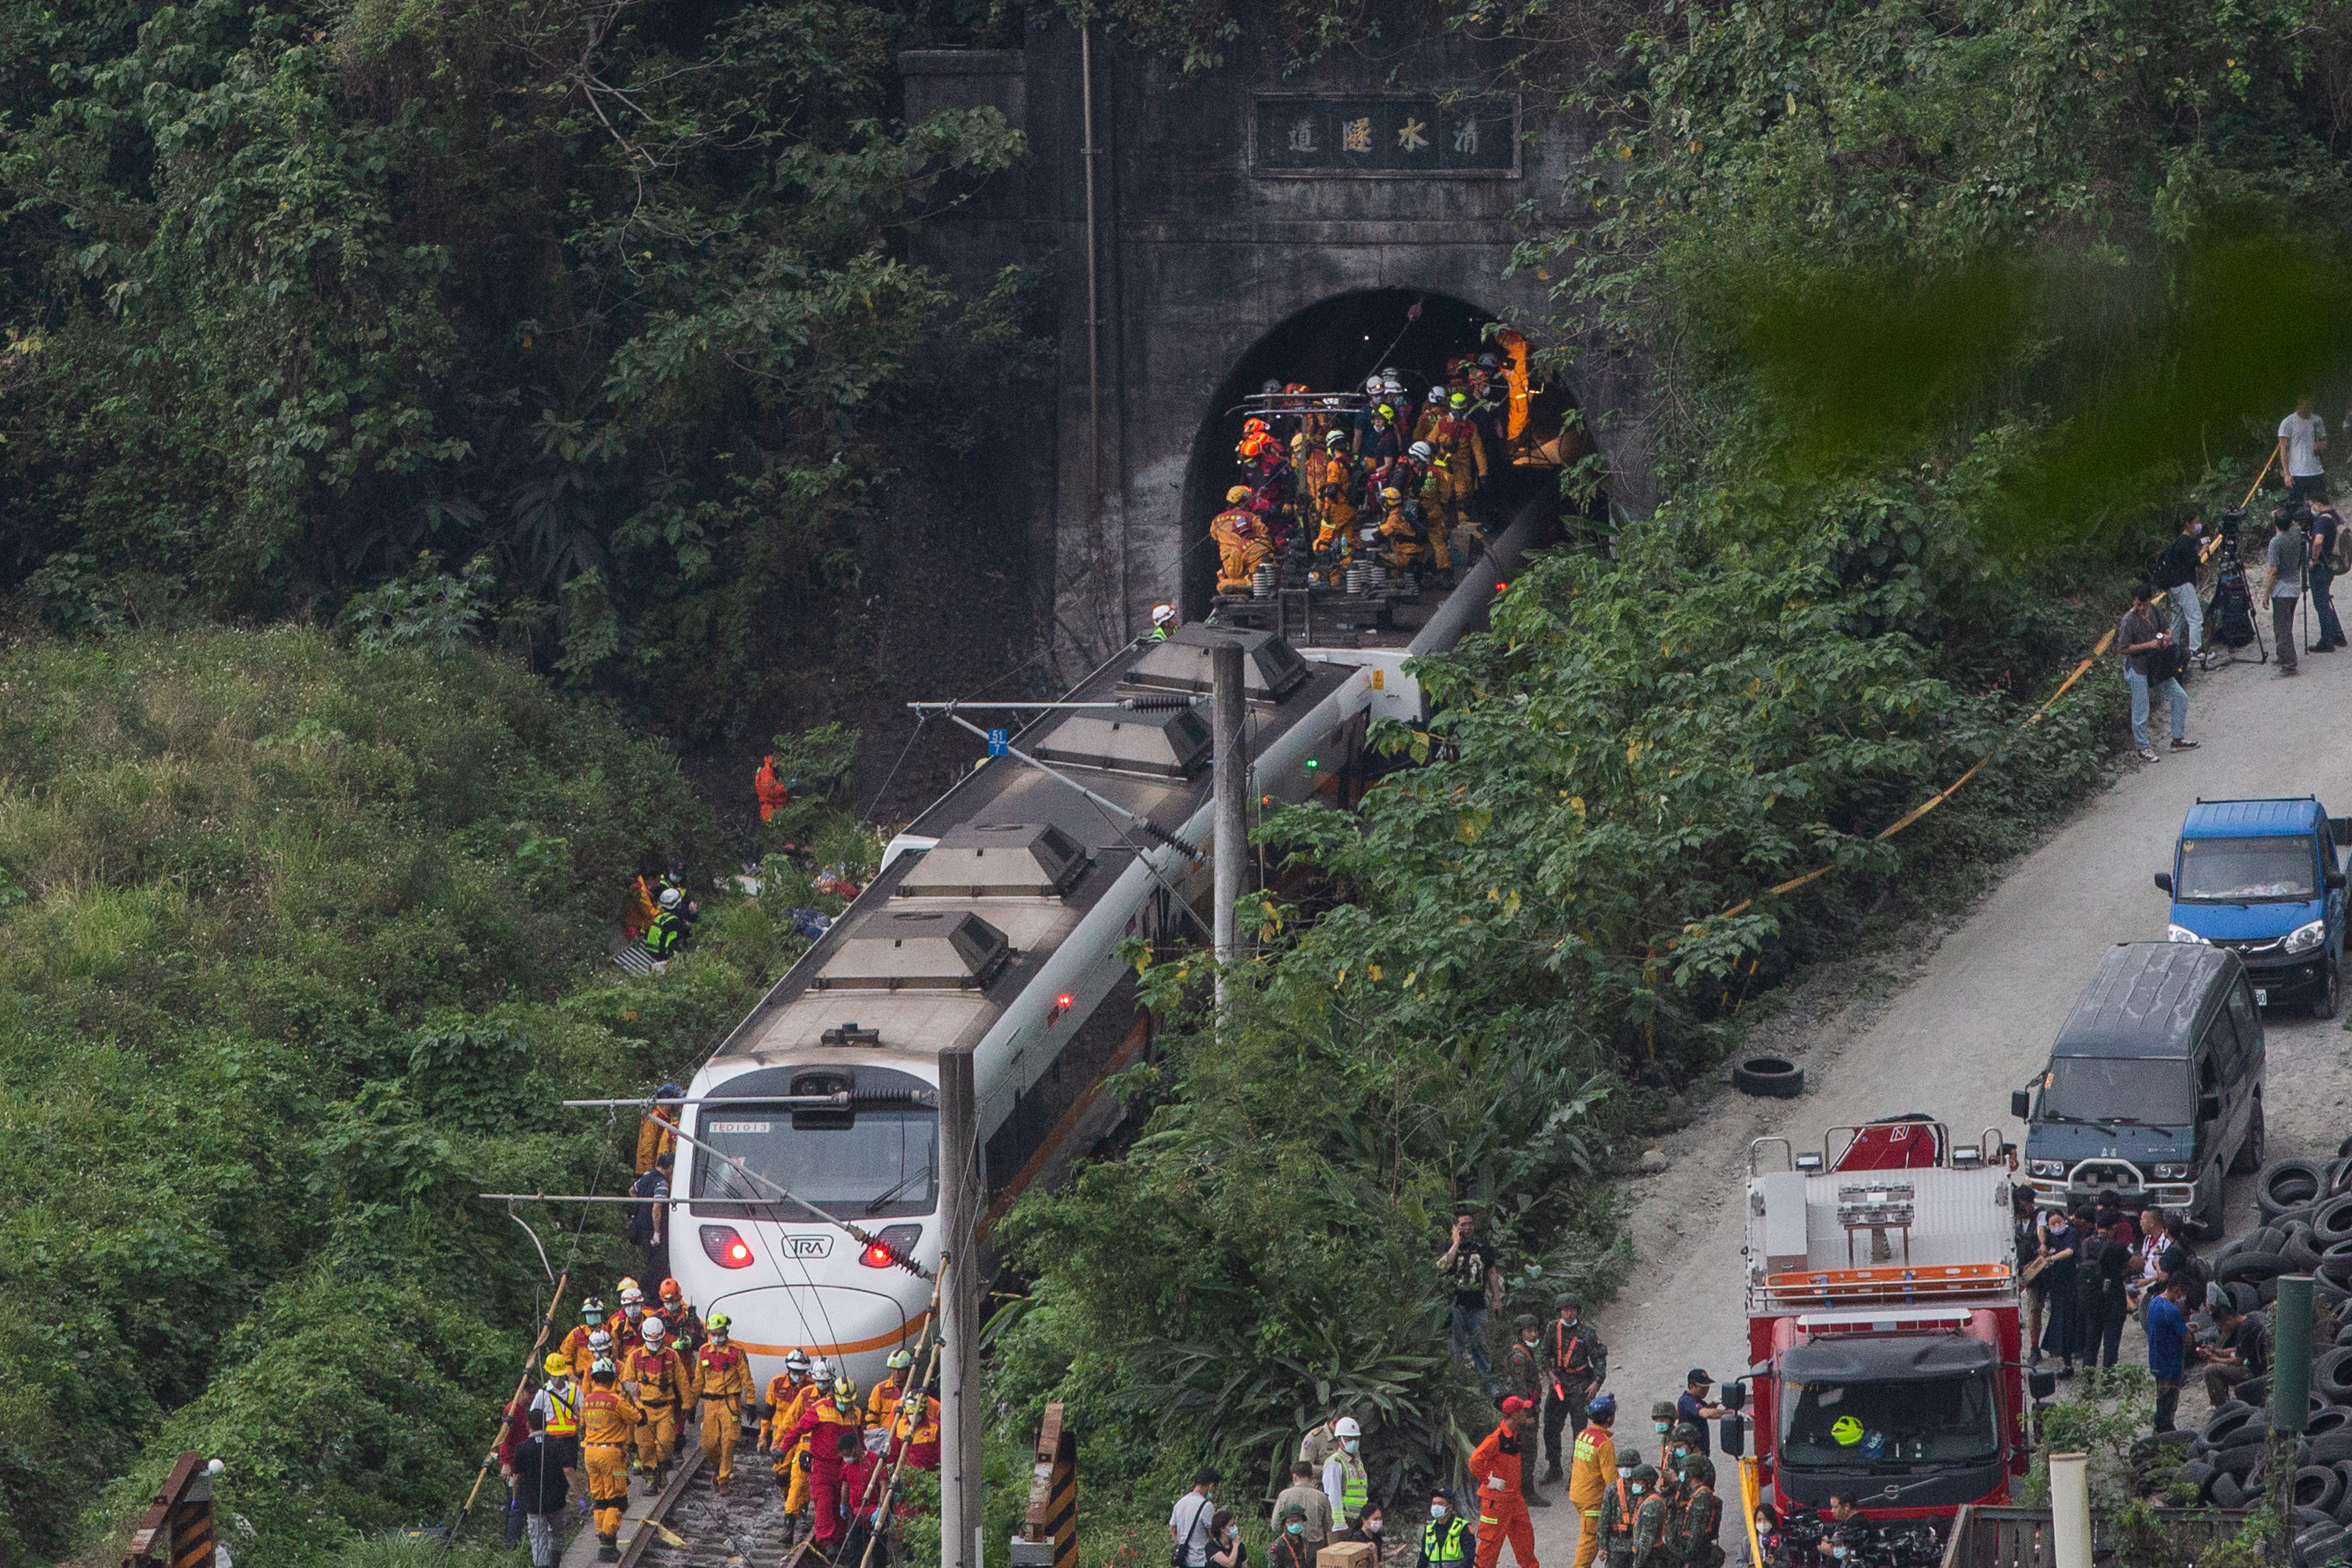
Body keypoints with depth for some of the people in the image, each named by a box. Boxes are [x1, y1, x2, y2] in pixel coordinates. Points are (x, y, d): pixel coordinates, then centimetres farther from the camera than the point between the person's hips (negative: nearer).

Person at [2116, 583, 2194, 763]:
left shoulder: (2152, 611, 1)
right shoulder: (2129, 620, -20)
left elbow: (2165, 627, 17)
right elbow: (2123, 648, -21)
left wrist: (2168, 635, -7)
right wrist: (2148, 644, -25)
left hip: (2155, 666, 7)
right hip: (2137, 668, -7)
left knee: (2180, 697, 10)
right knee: (2140, 710, 1)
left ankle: (2178, 740, 23)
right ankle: (2142, 748, 18)